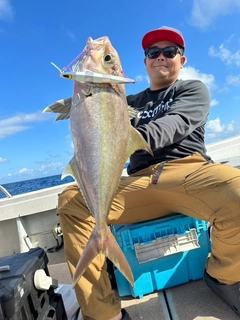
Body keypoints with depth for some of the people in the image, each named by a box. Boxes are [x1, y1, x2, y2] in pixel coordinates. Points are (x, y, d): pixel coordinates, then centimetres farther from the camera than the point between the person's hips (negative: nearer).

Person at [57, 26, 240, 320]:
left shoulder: (193, 89, 17)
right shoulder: (131, 102, 28)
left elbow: (176, 123, -6)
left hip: (189, 170, -2)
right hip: (140, 182, 3)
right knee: (71, 200, -16)